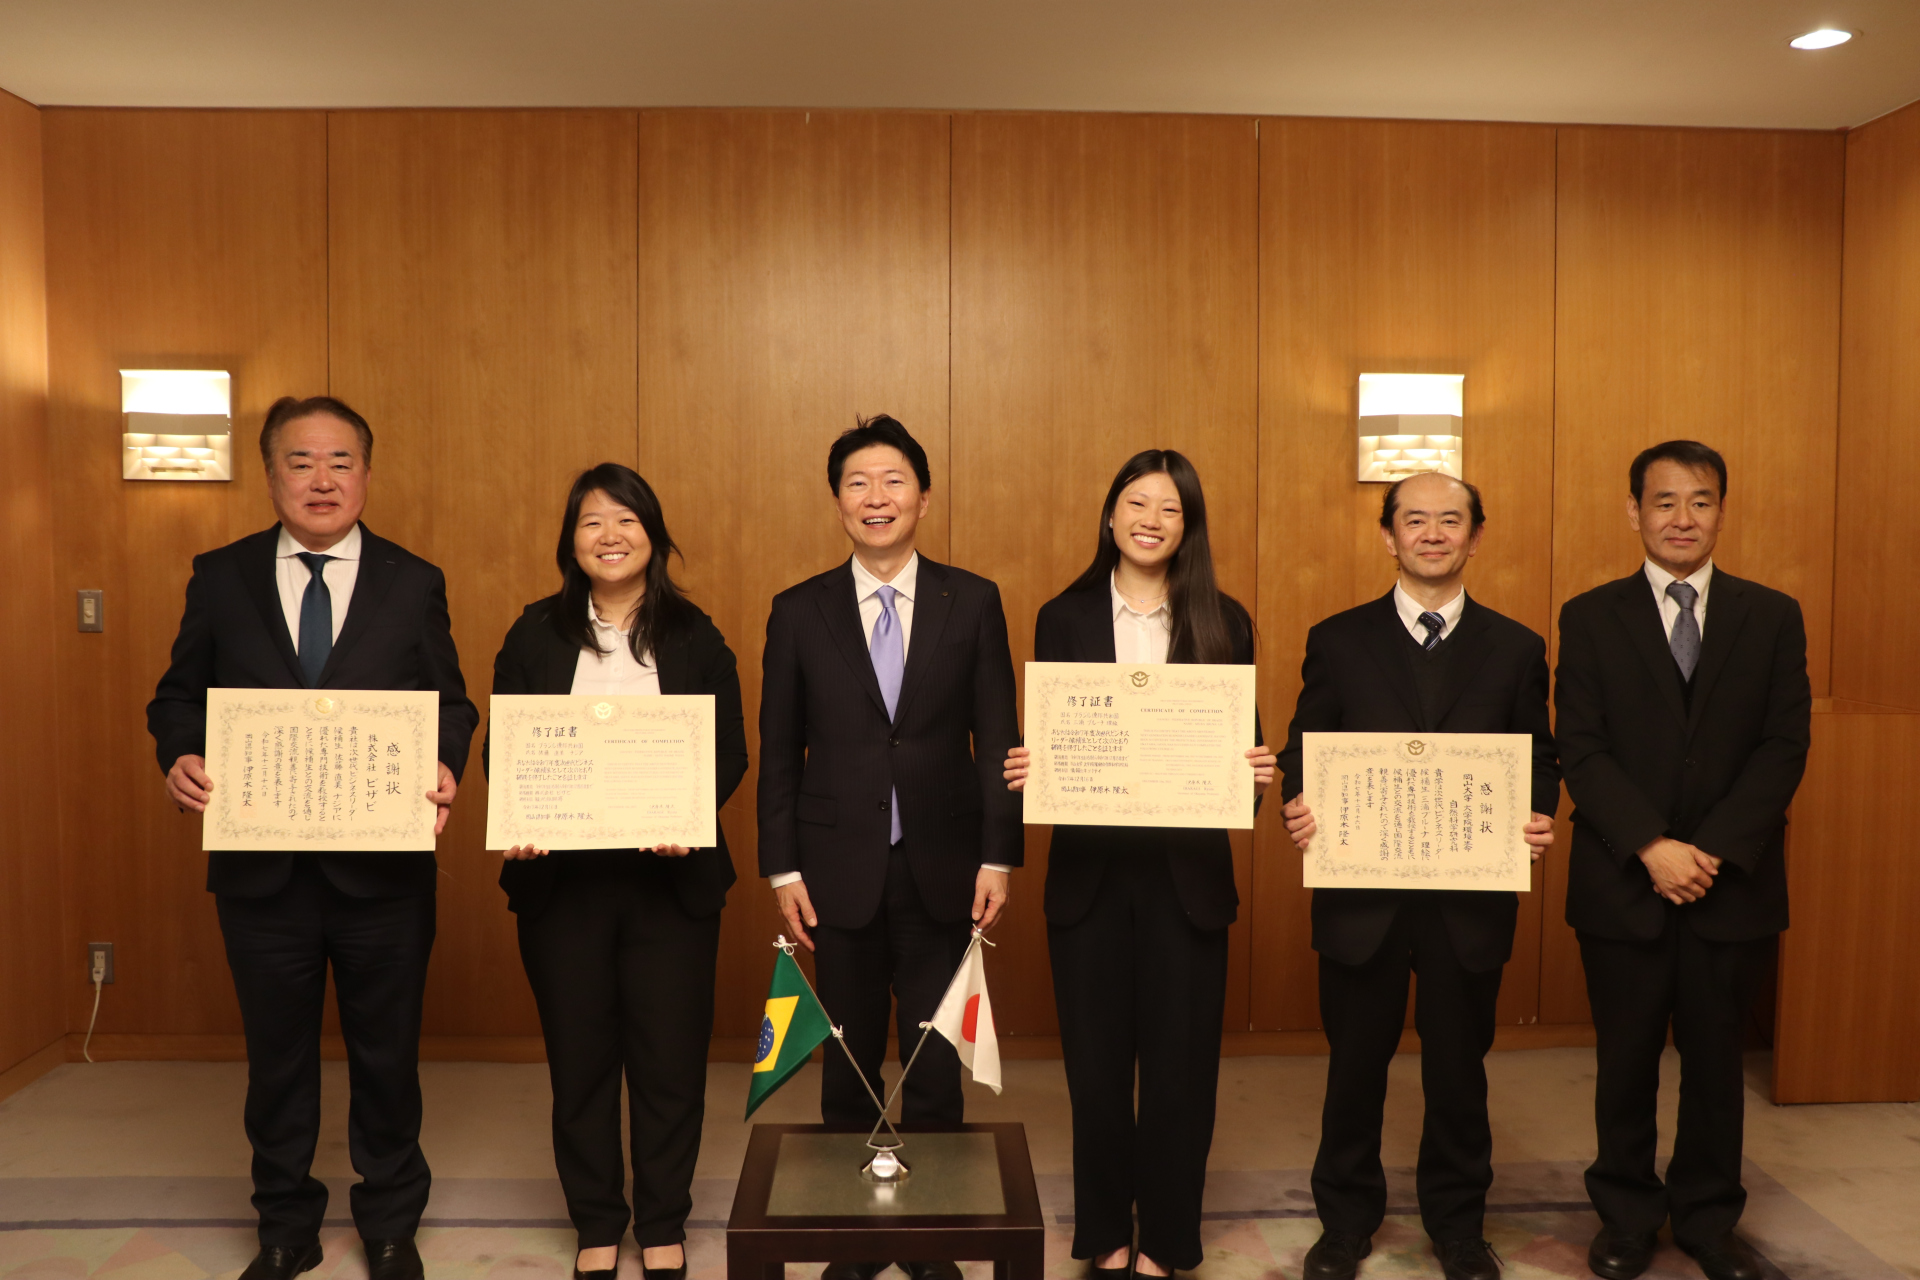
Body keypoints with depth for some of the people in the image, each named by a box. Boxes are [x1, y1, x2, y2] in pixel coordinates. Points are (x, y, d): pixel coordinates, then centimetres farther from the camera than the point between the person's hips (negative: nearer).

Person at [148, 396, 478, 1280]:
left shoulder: (414, 584, 2)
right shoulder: (220, 577, 4)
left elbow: (451, 704, 2)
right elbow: (179, 696, 7)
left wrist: (445, 768, -18)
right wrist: (179, 759, -14)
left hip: (382, 867, -1)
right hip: (261, 868, 1)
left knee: (387, 1056, 13)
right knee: (276, 1059, 16)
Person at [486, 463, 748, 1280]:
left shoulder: (694, 637, 4)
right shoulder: (536, 634, 6)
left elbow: (730, 752, -1)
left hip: (671, 876, -1)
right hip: (560, 878, 1)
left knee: (670, 1058, 5)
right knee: (579, 1058, 11)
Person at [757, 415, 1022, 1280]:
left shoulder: (973, 602, 1)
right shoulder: (798, 612, 2)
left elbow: (998, 739, 1)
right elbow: (779, 751, 3)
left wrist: (999, 858, -4)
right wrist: (782, 868, -1)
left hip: (941, 870, 0)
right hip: (840, 870, 1)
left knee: (937, 1066, 9)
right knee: (848, 1066, 12)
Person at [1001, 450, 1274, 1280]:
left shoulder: (1224, 622, 3)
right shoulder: (1064, 618, 3)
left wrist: (1256, 770, -17)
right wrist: (1026, 769, -18)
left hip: (1186, 872, 0)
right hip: (1089, 871, 0)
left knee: (1180, 1061, 7)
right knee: (1095, 1061, 9)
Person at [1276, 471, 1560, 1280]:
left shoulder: (1516, 649, 5)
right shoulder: (1337, 641, 2)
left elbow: (1540, 760, 6)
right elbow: (1303, 752, 1)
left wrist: (1540, 818, -14)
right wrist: (1298, 808, -18)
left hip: (1472, 899, 1)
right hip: (1361, 893, -1)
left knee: (1459, 1069, 14)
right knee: (1356, 1066, 12)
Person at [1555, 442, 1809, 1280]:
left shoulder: (1772, 618, 6)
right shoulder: (1590, 619, 2)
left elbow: (1786, 746, -2)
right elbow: (1581, 749, -5)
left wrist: (1713, 850, -13)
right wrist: (1652, 848, -16)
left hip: (1733, 883, 1)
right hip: (1622, 885, -1)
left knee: (1716, 1056, 12)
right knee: (1626, 1058, 9)